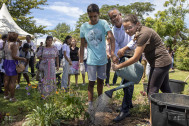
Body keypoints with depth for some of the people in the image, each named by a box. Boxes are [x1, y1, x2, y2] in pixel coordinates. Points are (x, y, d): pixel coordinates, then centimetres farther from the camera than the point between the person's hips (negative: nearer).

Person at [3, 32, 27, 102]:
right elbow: (14, 56, -22)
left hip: (6, 62, 9)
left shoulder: (6, 44, 8)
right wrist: (23, 59, -13)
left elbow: (5, 54, 12)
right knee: (13, 81, 0)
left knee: (7, 80, 17)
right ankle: (12, 97, 7)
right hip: (12, 63, -9)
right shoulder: (14, 45, -17)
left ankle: (6, 95, 29)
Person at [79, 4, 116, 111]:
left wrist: (112, 53, -32)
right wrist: (81, 63, -2)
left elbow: (112, 38, -16)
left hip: (102, 59, 1)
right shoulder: (84, 27, -4)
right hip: (91, 60, -1)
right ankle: (90, 105, 14)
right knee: (91, 82, 0)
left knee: (101, 81, 14)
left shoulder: (103, 23, -5)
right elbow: (82, 46, -1)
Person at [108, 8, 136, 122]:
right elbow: (115, 46, 1)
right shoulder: (113, 30, 5)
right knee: (125, 80, 11)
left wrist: (124, 48, -28)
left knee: (128, 81, -11)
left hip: (133, 55, -5)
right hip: (123, 57, 5)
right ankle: (129, 103, 29)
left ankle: (125, 110, -7)